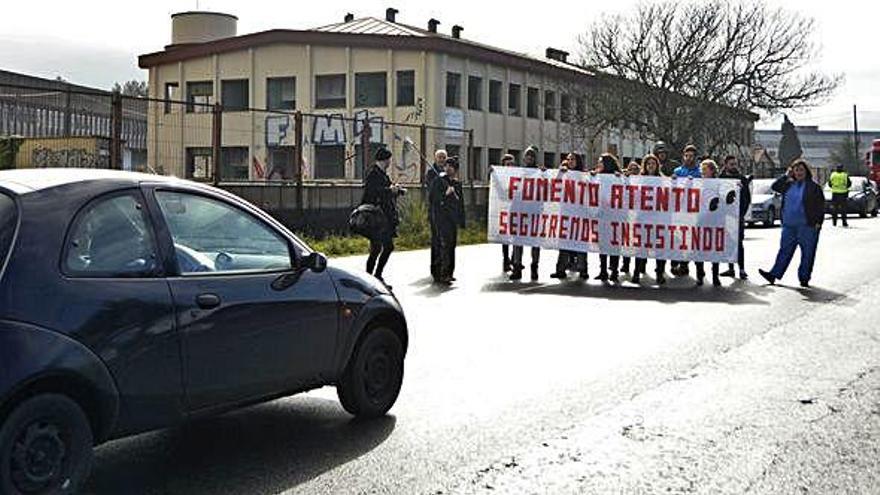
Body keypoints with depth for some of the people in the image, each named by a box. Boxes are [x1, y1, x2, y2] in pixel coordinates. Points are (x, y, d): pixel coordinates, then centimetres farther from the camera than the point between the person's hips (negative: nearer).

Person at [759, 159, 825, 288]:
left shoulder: (813, 187, -2)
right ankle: (774, 274, 5)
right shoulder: (789, 185, 13)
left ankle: (804, 278, 9)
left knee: (807, 253, 2)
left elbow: (820, 206, -3)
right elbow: (775, 186, 15)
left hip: (807, 226, -4)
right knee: (785, 251, 6)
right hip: (789, 225, 5)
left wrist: (818, 221, -10)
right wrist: (786, 176, 6)